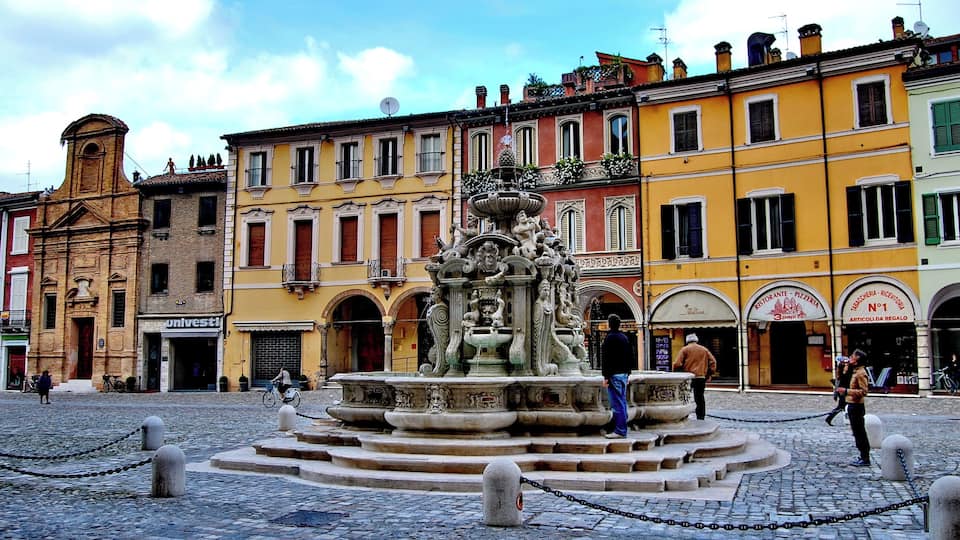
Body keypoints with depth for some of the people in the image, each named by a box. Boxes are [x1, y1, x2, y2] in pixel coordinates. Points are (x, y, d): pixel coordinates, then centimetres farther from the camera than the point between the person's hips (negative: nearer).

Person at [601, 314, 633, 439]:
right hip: (624, 374, 9)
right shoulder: (625, 337, 13)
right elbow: (630, 355, 17)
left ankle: (620, 431, -8)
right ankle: (622, 429, 17)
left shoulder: (610, 338, -12)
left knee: (617, 404, -8)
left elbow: (607, 359, -16)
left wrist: (606, 377, -15)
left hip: (614, 375, -9)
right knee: (622, 402, 12)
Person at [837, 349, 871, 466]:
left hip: (857, 407, -10)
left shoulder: (861, 373, -16)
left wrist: (846, 391, -25)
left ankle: (865, 459, 1)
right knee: (857, 433, 14)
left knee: (860, 433, -5)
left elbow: (863, 391, -23)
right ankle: (863, 457, 21)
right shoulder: (856, 372, 15)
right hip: (852, 406, 10)